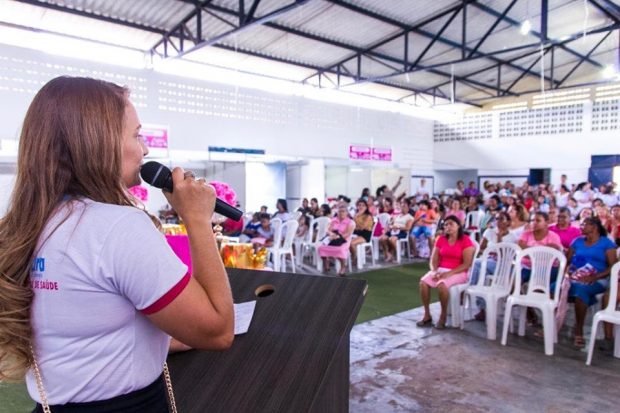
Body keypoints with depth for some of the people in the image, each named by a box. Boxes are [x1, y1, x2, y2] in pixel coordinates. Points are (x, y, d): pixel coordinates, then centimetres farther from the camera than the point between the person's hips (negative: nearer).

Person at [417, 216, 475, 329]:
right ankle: (427, 315, -11)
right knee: (423, 282, -23)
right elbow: (434, 260, 7)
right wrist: (434, 272, -13)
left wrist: (449, 273, -21)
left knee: (441, 284, -35)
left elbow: (467, 264, -13)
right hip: (441, 270, 5)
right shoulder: (441, 239, 9)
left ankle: (443, 316, -14)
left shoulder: (466, 240, -7)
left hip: (458, 272, -5)